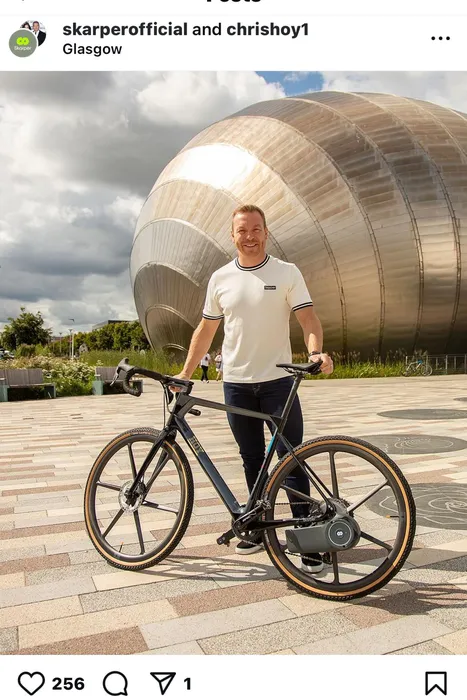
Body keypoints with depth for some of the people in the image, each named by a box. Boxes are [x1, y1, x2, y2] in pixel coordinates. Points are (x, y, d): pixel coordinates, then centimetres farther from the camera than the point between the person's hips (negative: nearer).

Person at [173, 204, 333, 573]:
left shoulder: (287, 273, -1)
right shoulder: (221, 278, 6)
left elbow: (308, 318, -9)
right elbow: (206, 329, 12)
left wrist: (316, 351, -29)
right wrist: (185, 372, 9)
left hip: (278, 380, -3)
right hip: (236, 383, 3)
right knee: (252, 460, 14)